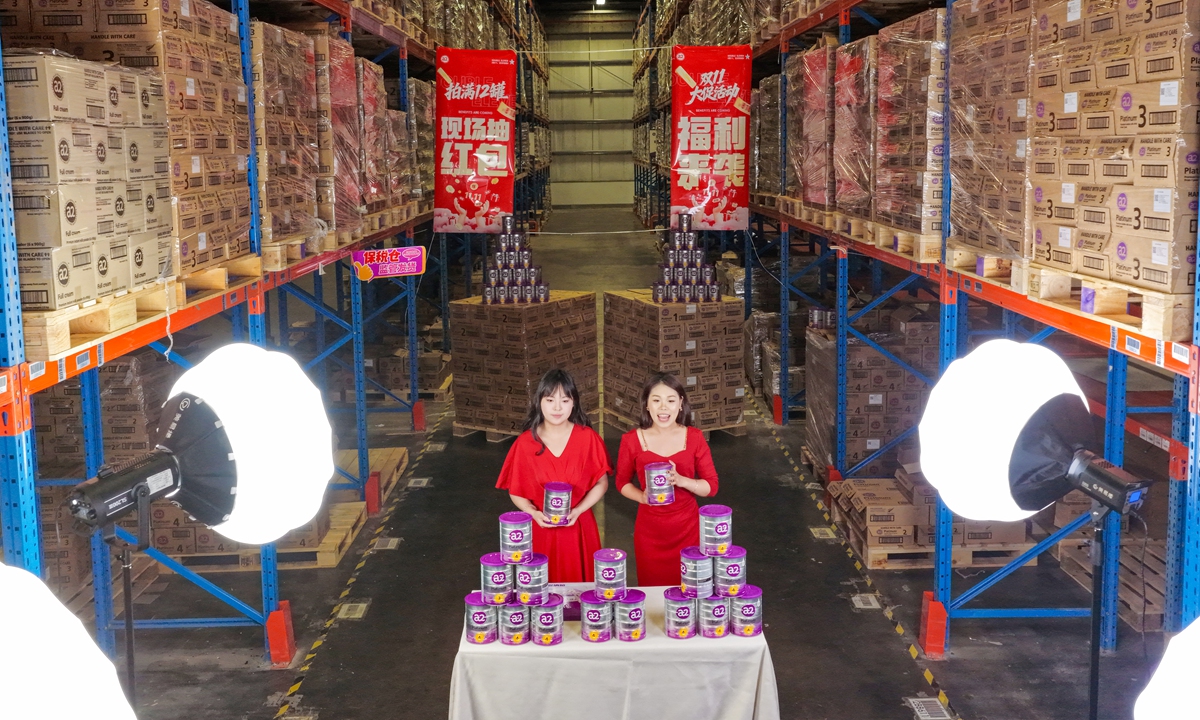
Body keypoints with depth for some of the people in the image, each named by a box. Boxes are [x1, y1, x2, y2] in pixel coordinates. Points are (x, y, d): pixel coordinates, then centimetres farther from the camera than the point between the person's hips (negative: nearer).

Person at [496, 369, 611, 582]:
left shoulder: (588, 438, -6)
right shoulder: (525, 442, -5)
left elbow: (601, 483, 0)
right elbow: (515, 491, 2)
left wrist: (578, 511, -14)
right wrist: (534, 513, -15)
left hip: (579, 529, 0)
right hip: (541, 530, 0)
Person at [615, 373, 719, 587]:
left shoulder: (694, 437, -6)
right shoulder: (632, 440, -8)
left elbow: (711, 486, -3)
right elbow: (622, 482, 5)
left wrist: (682, 481, -21)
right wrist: (642, 496, -15)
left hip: (687, 528, 0)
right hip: (649, 530, 0)